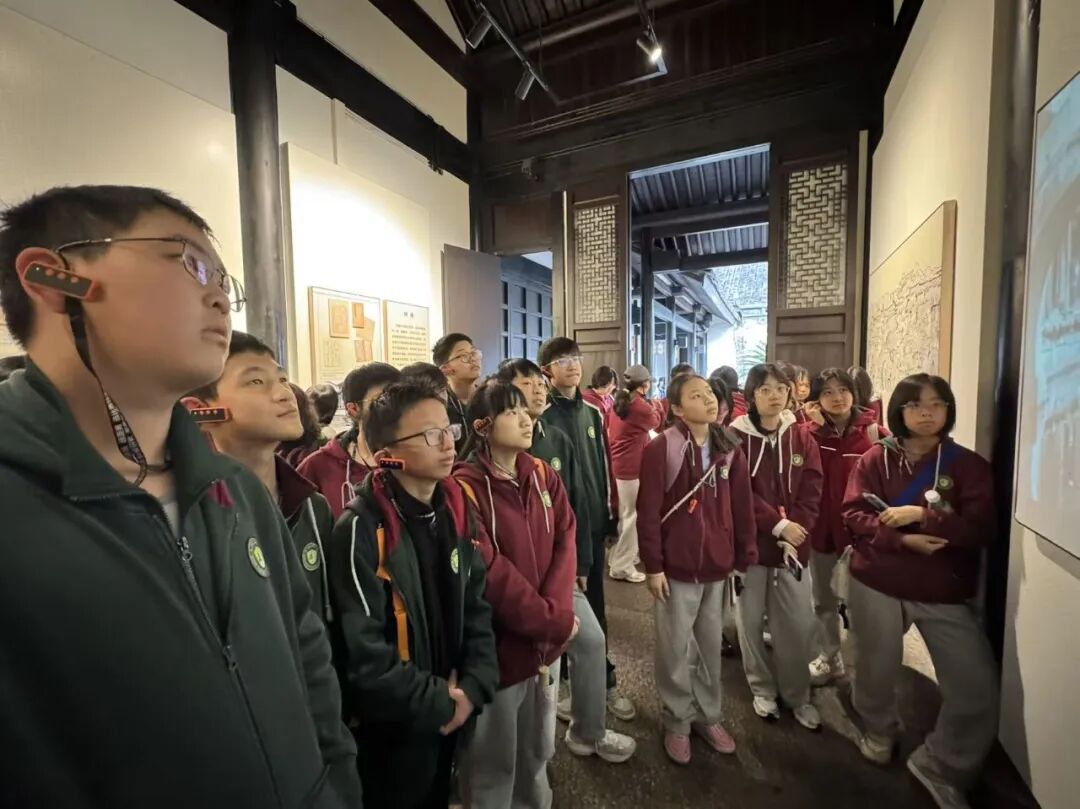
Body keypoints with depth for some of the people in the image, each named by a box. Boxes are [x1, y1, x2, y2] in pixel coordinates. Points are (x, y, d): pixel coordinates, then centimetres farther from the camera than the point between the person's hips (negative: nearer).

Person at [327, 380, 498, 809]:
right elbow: (362, 655, -24)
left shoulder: (456, 512, -4)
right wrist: (439, 703, -15)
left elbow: (478, 607, 1)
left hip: (452, 716, 6)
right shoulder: (361, 530, -24)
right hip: (390, 730, -6)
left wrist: (472, 688, -10)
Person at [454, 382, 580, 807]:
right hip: (496, 646, -6)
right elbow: (490, 573, -21)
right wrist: (555, 622, -15)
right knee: (494, 764, 17)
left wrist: (556, 612, -18)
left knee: (538, 751, 26)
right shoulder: (466, 487, -18)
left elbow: (564, 545, -4)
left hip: (547, 642, 6)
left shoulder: (543, 476, 2)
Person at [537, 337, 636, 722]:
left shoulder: (592, 412, 9)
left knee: (594, 604, 16)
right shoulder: (543, 416, -11)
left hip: (594, 522, 5)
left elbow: (603, 464, 13)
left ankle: (604, 679, 31)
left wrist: (610, 511, 12)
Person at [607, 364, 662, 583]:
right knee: (631, 516, 2)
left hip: (616, 465, 9)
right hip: (630, 467, -9)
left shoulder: (619, 402, 9)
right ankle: (622, 566, 11)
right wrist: (655, 409, 24)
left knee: (623, 514, 20)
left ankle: (617, 558, 32)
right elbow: (655, 422, 4)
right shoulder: (640, 406, -15)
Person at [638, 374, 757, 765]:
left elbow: (742, 507, 7)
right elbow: (648, 511, -13)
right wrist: (653, 565, -12)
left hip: (718, 566, 5)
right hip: (677, 567, -4)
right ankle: (677, 723, 33)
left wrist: (745, 557, 7)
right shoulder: (661, 448, -14)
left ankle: (708, 716, 41)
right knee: (674, 649, 12)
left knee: (712, 646, 20)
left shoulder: (729, 449, 3)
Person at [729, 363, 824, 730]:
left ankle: (799, 696, 31)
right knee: (751, 622, 11)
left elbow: (812, 492, 0)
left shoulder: (802, 438, 3)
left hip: (793, 545, 3)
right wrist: (777, 525, -17)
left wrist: (795, 529, -12)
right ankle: (762, 689, 32)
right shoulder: (736, 437, -9)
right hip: (749, 543, -2)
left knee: (799, 625, 10)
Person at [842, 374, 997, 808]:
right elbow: (854, 515, -9)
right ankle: (879, 730, 47)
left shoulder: (968, 464, -2)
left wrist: (920, 516, -20)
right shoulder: (876, 458, -3)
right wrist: (902, 539, -21)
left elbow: (982, 528, -10)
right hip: (877, 584, 0)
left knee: (978, 690, -3)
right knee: (878, 669, 14)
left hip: (946, 593, 1)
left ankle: (939, 764, 24)